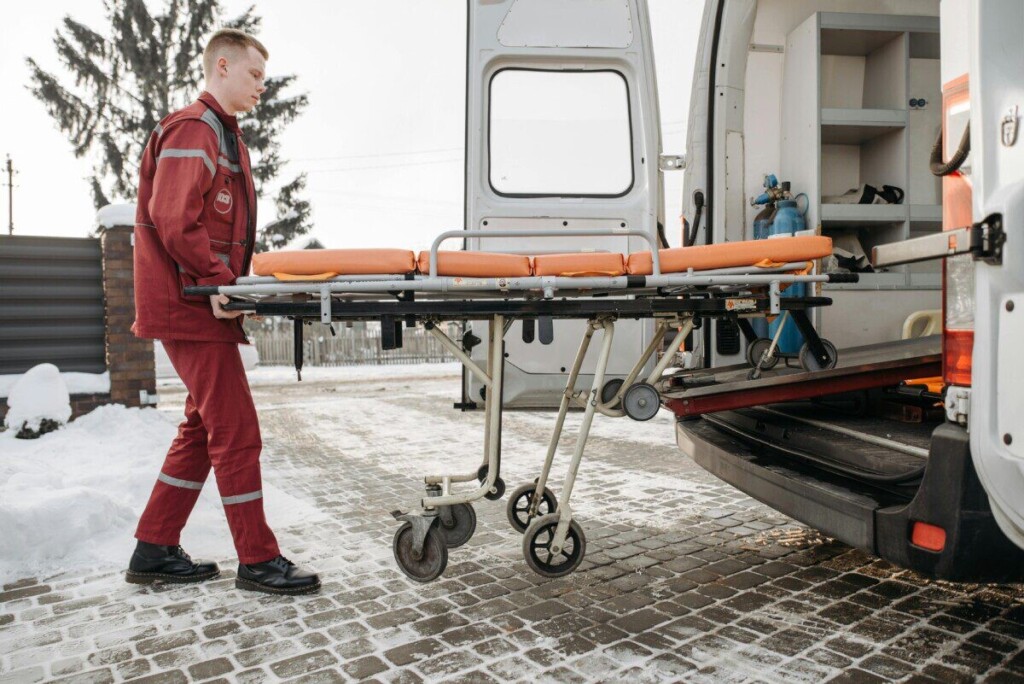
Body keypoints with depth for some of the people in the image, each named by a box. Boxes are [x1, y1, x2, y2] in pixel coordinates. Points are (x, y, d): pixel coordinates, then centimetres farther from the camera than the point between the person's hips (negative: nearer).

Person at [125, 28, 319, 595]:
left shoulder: (225, 137, 23)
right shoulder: (192, 130, -9)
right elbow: (172, 219, -20)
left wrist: (235, 281, 11)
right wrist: (218, 281, -19)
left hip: (204, 308, 10)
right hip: (195, 310, -10)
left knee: (203, 430, 13)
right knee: (236, 435, -6)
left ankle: (154, 552, 23)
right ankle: (258, 562, 5)